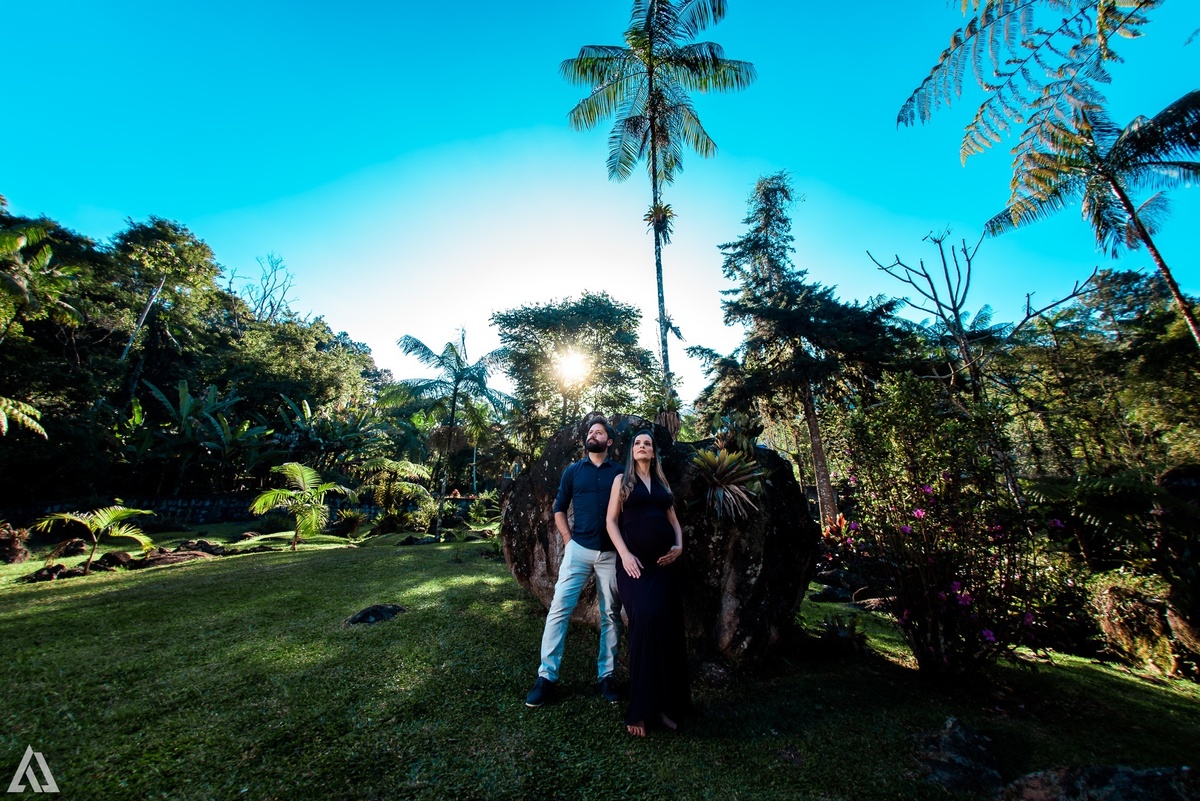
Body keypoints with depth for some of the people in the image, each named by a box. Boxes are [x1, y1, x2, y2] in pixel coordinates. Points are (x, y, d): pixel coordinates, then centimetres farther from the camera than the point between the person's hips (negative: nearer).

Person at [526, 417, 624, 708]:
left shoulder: (619, 472, 4)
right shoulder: (573, 471, 7)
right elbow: (559, 509, 10)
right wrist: (568, 540, 1)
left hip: (611, 553, 0)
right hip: (579, 549, 0)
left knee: (611, 614, 9)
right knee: (559, 608, -3)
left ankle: (606, 675, 25)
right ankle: (546, 676, 11)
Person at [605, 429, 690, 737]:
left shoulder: (662, 483, 16)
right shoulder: (622, 480, 6)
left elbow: (673, 520, 19)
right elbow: (611, 520, -1)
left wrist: (679, 546, 0)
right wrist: (625, 555, -12)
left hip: (664, 564, 4)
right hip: (635, 564, -4)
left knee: (669, 627, 4)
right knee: (645, 622, -15)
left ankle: (667, 702, 21)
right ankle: (641, 709, 1)